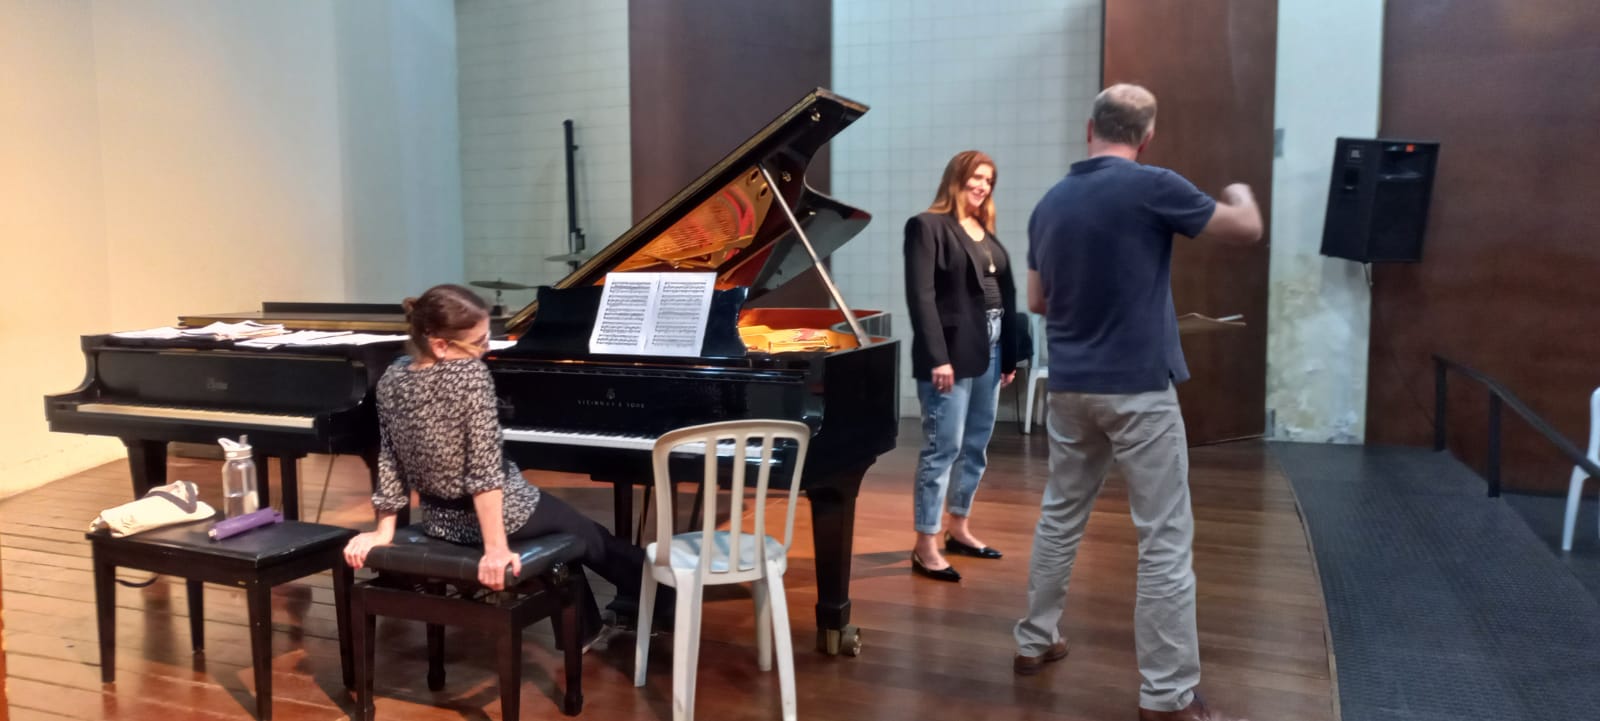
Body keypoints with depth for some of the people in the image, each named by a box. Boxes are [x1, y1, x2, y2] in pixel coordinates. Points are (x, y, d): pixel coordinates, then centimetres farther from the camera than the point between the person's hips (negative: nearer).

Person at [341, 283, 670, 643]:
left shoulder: (392, 378, -7)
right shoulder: (470, 374, -27)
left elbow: (390, 462, -1)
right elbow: (484, 468, -30)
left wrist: (384, 533, 6)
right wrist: (497, 548, -30)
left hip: (442, 519, 7)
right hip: (500, 513, -7)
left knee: (561, 525, 31)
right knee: (586, 534, 22)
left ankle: (583, 628, 44)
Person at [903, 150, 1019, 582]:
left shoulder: (987, 234, 17)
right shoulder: (928, 226, -5)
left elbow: (1006, 295, 14)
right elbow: (921, 296, -14)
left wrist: (1010, 354, 9)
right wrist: (938, 356, -21)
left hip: (989, 351, 8)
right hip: (952, 351, -8)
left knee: (976, 447, 13)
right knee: (942, 448, -7)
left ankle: (959, 530, 26)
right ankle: (925, 547, -1)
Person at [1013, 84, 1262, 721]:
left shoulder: (1050, 203, 6)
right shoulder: (1151, 187, -11)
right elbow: (1247, 230, -1)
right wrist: (1241, 193, 20)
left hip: (1069, 386, 6)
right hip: (1137, 388, -6)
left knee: (1059, 519, 20)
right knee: (1165, 543, 0)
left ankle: (1034, 641, 31)